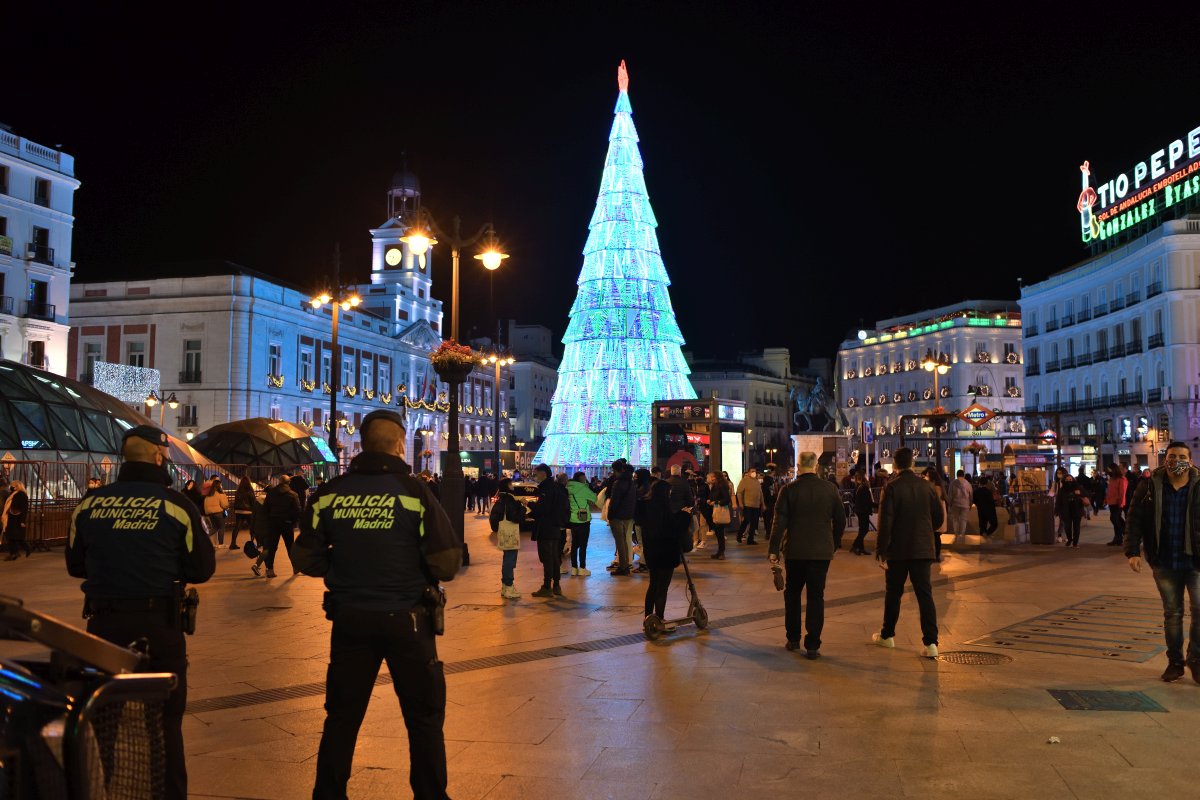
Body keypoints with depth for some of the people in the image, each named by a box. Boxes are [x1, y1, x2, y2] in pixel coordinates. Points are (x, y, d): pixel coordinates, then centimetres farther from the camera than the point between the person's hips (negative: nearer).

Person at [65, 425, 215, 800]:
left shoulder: (88, 504, -2)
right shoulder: (176, 505, -11)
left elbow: (75, 565, 9)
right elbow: (202, 569, -7)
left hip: (103, 623, 3)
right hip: (159, 624, -3)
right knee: (165, 720, 10)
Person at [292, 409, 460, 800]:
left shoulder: (329, 493, -4)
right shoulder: (415, 491, -13)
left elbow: (308, 560, 1)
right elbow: (447, 565, -14)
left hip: (349, 619, 3)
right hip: (407, 620, -3)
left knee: (342, 716, 17)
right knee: (424, 717, 12)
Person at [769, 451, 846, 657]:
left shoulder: (789, 489, -7)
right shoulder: (830, 489, -2)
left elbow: (780, 522, -9)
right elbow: (840, 520, 5)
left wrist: (773, 549, -4)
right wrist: (835, 543, 18)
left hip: (795, 551, -1)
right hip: (822, 551, 1)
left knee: (792, 594, 16)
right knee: (816, 597, 5)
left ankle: (793, 639, 21)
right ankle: (812, 646, 3)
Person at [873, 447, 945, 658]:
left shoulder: (892, 487, -11)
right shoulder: (926, 486, 1)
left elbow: (885, 521, -15)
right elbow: (939, 517, 7)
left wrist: (881, 551, -10)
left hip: (898, 550, -2)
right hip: (922, 549, 2)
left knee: (893, 593, 13)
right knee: (924, 594, 2)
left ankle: (887, 635, 26)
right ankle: (930, 643, -6)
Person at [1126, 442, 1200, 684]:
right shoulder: (1150, 486, -2)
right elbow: (1134, 520, 1)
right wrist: (1133, 551, -7)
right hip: (1165, 563, 1)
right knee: (1172, 613, 11)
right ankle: (1175, 662, 22)